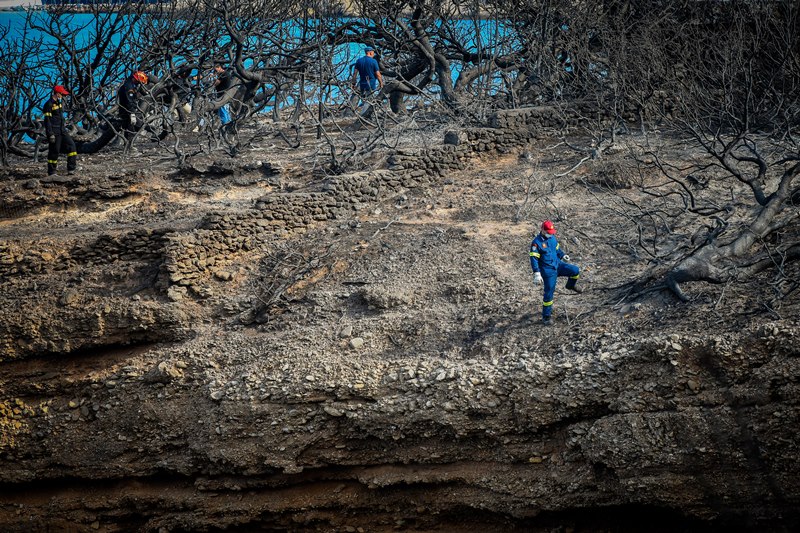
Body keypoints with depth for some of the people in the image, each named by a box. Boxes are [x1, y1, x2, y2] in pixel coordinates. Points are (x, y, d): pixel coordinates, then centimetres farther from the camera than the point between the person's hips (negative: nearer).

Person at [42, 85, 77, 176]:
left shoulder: (60, 102, 14)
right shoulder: (49, 104, -14)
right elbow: (47, 120, -17)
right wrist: (50, 134, -21)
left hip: (62, 131, 8)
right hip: (54, 132, -8)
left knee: (71, 145, -2)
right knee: (54, 151, -3)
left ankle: (71, 169, -3)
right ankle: (51, 173, 7)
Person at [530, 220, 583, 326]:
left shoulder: (552, 238, 5)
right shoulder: (536, 242, -17)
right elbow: (534, 259, -20)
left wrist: (563, 256, 10)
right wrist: (537, 274, -26)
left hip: (558, 265, 6)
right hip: (548, 271, -6)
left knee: (575, 271, -11)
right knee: (549, 293, -2)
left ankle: (571, 285, 22)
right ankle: (546, 316, 11)